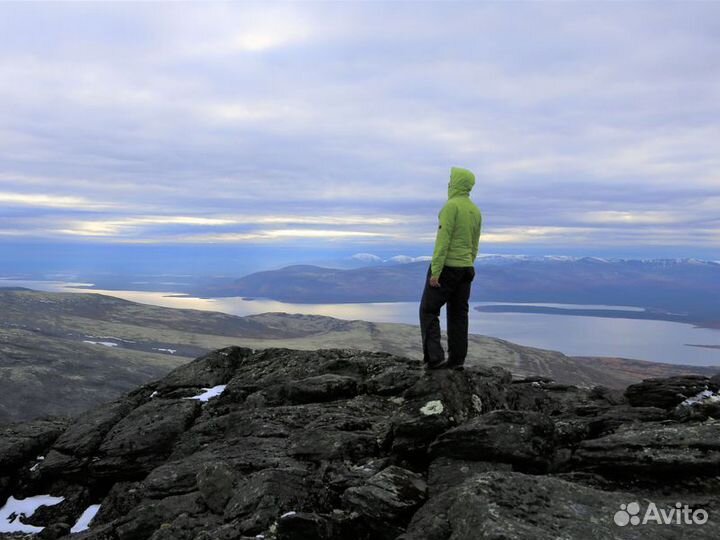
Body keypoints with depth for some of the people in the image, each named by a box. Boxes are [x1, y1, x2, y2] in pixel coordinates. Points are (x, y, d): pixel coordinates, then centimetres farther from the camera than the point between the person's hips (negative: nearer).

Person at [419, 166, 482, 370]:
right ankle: (456, 359, 10)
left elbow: (443, 240, -21)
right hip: (465, 269, 8)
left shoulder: (451, 206, -15)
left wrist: (435, 272, -21)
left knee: (428, 311, 1)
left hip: (445, 267, -7)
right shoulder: (475, 211, 12)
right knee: (458, 314, 10)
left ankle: (434, 356, -7)